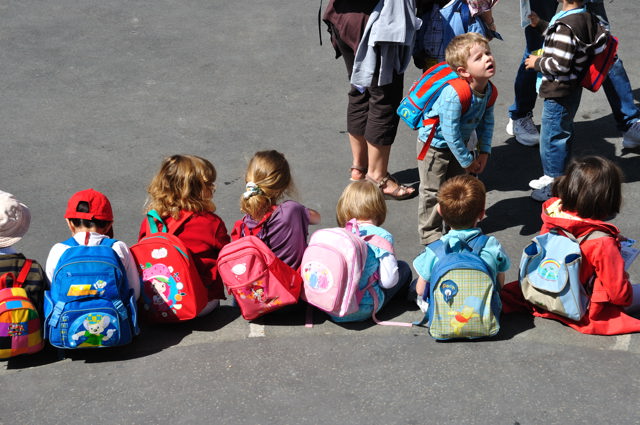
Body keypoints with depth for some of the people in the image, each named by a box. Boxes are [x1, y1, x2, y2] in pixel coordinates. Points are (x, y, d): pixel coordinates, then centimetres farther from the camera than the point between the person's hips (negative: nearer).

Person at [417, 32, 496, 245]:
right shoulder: (454, 94, -38)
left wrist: (484, 152, -1)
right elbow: (450, 131, -31)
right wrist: (467, 160, -21)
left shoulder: (489, 90, -13)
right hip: (434, 143, -7)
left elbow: (487, 121, 3)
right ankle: (430, 233, 16)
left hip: (458, 142, 7)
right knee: (433, 191, 3)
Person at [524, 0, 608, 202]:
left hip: (559, 93, -10)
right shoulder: (585, 18, 3)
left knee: (551, 137, 2)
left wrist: (537, 62, -11)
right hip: (573, 89, 10)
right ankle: (553, 175, 37)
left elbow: (559, 64, -28)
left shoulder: (565, 26, -27)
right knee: (563, 133, 22)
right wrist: (541, 25, 20)